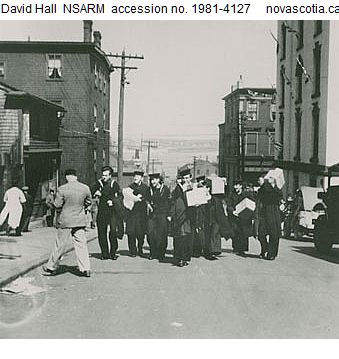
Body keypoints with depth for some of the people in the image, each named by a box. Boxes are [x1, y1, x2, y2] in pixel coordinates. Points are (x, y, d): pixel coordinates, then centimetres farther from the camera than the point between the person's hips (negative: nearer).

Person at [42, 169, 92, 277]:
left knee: (59, 245, 8)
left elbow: (57, 205, -9)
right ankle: (85, 269, 7)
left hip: (65, 221, -3)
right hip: (80, 220, 3)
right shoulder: (85, 188, -3)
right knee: (81, 244, 7)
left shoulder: (62, 189, -13)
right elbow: (88, 202, 11)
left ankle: (51, 267, 21)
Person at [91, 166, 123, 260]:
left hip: (112, 210, -2)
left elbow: (120, 195, -2)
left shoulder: (114, 184, 4)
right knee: (101, 233, 1)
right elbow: (92, 193, 8)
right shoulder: (99, 183, 9)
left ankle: (113, 253, 3)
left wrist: (113, 201, -17)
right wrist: (96, 194, -13)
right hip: (101, 211, 2)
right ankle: (105, 253, 11)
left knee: (113, 232, -8)